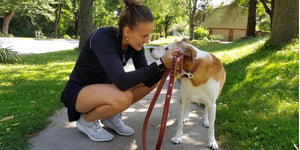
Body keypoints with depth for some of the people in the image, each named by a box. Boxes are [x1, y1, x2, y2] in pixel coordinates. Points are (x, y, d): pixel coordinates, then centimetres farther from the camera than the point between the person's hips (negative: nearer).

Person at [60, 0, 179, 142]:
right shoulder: (102, 38, -30)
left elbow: (147, 80, -9)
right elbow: (121, 81, -39)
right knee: (123, 98, -36)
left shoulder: (134, 43, -10)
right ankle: (86, 120, -5)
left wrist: (166, 66, -27)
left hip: (103, 87, 7)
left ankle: (111, 116, 7)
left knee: (153, 80, -6)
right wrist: (160, 63, -39)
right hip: (77, 92, -7)